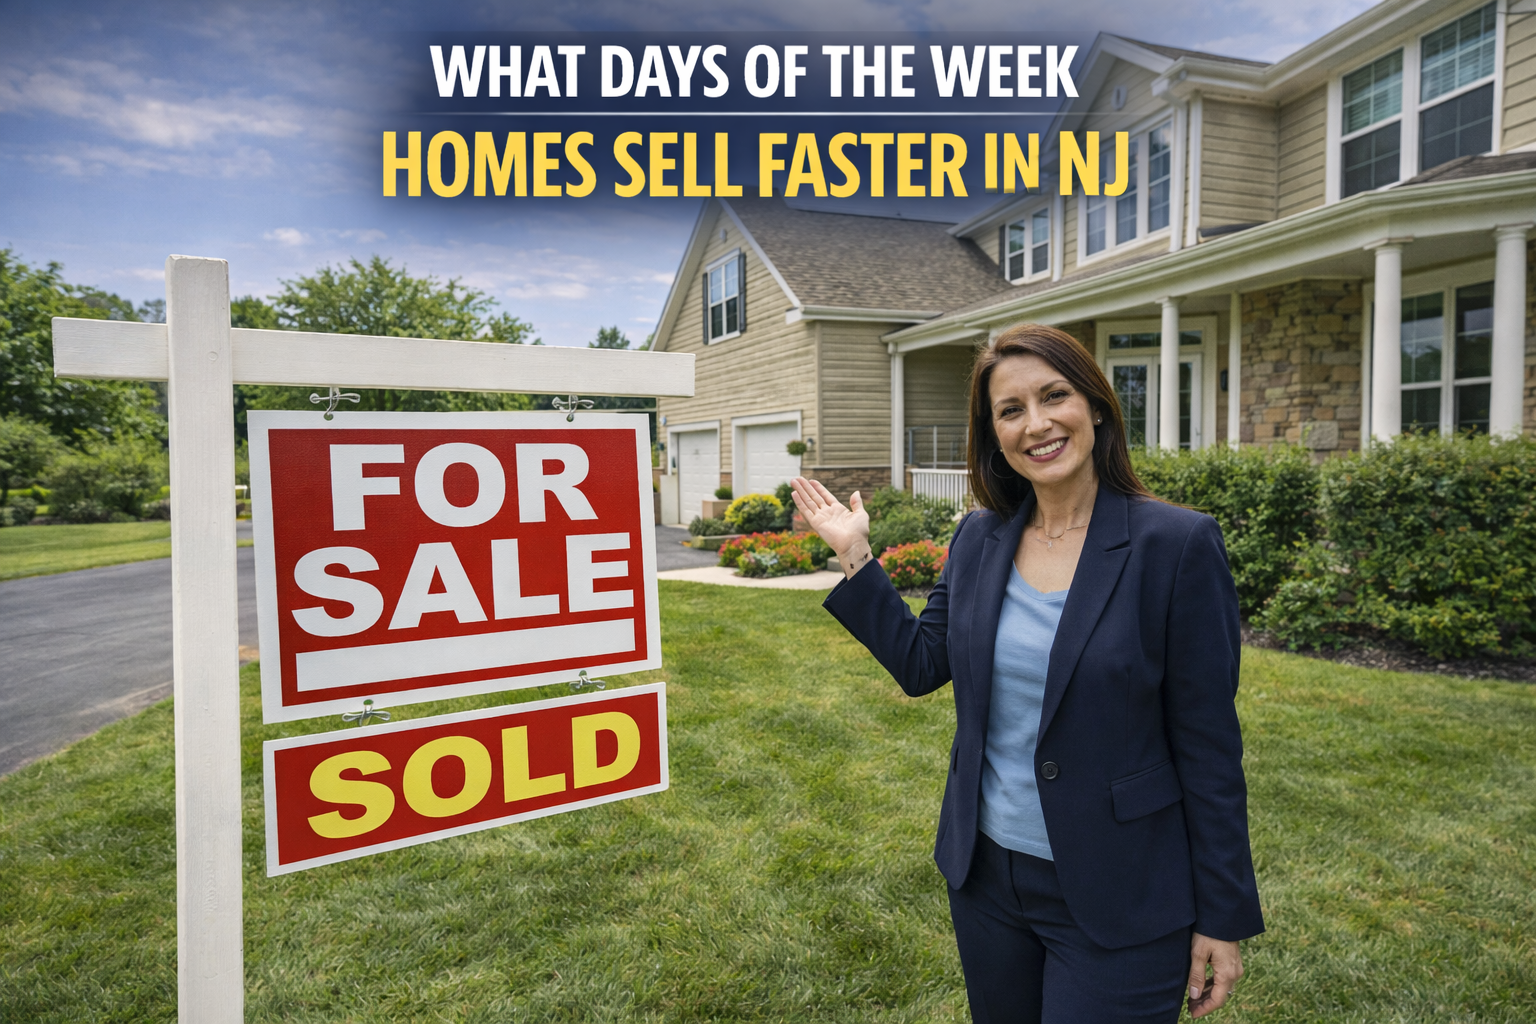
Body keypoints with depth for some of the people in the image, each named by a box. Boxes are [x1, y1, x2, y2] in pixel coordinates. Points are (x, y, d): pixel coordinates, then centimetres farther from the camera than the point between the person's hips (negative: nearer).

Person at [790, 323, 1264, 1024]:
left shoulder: (1177, 545, -15)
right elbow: (920, 663, 7)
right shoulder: (978, 539, -1)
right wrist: (854, 556, 2)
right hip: (984, 874, 5)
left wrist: (1224, 916, -7)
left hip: (1116, 900, -5)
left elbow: (1208, 745, -11)